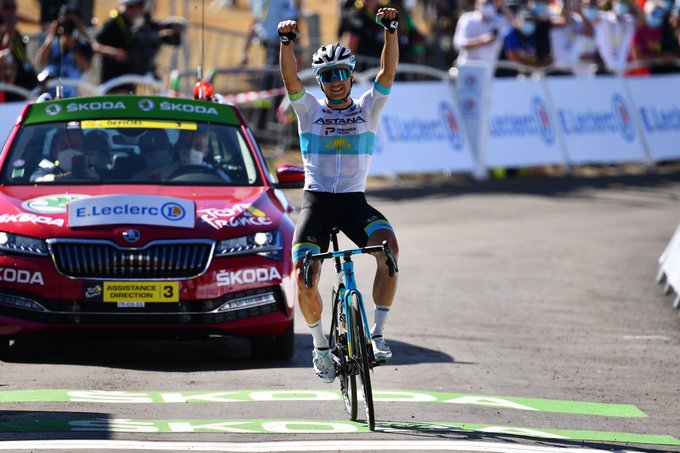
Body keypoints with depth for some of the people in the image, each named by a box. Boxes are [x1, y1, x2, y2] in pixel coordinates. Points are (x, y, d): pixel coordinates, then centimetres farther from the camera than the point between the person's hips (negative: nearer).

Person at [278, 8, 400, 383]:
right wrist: (286, 41, -27)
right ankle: (320, 343, 11)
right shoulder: (310, 110, 7)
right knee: (304, 280, -16)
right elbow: (290, 78, -10)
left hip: (354, 201, 0)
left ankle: (378, 333, -22)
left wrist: (391, 30, -20)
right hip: (317, 201, 0)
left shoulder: (367, 109, 9)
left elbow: (388, 72, -5)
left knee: (388, 247, -30)